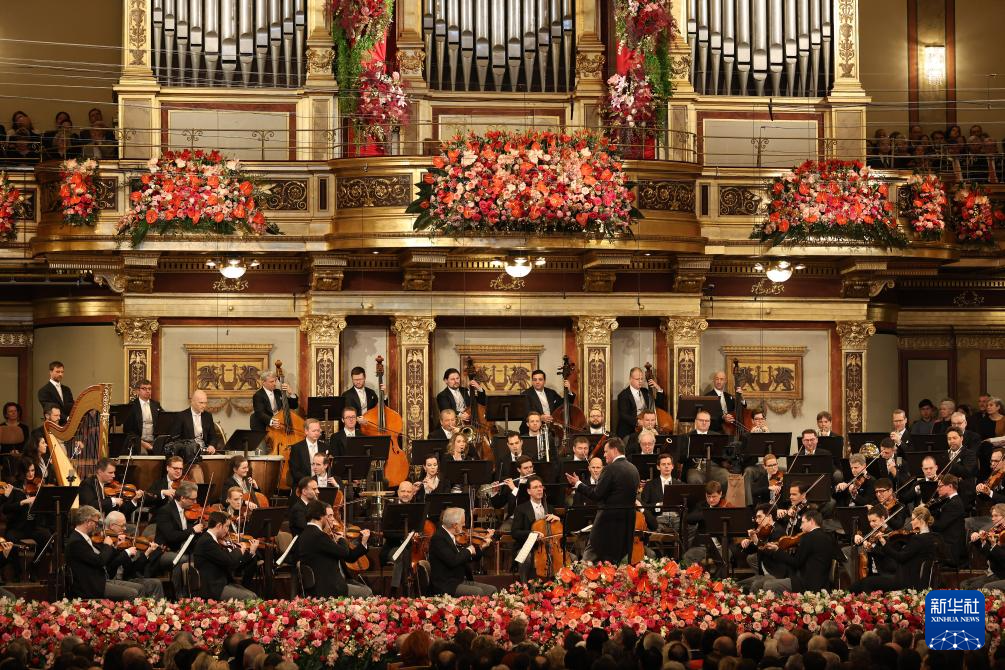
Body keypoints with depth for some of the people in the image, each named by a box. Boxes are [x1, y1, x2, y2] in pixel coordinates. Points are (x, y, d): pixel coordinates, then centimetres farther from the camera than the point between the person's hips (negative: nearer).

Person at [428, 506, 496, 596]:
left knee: (491, 590, -2)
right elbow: (452, 561, -27)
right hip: (445, 586, -9)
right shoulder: (438, 538, -15)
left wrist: (482, 547, 7)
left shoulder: (455, 538, 11)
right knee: (478, 592, -26)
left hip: (460, 581, 9)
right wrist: (469, 551, -12)